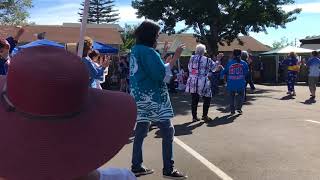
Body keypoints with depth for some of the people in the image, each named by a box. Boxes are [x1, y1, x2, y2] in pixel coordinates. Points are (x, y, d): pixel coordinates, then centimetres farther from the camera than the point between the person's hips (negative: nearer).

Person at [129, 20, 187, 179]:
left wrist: (165, 61, 16)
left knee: (141, 131, 12)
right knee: (168, 131, -2)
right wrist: (175, 57, -13)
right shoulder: (148, 52, -15)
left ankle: (137, 167, 18)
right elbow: (161, 74, -19)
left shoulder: (135, 50, 14)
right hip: (152, 97, -9)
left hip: (140, 97, 9)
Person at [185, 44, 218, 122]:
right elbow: (214, 67, 5)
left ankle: (194, 116, 14)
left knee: (194, 100, 10)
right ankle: (204, 115, 12)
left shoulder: (191, 58, 6)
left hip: (192, 83, 5)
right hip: (202, 83, -5)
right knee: (207, 99, 11)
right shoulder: (207, 60, -8)